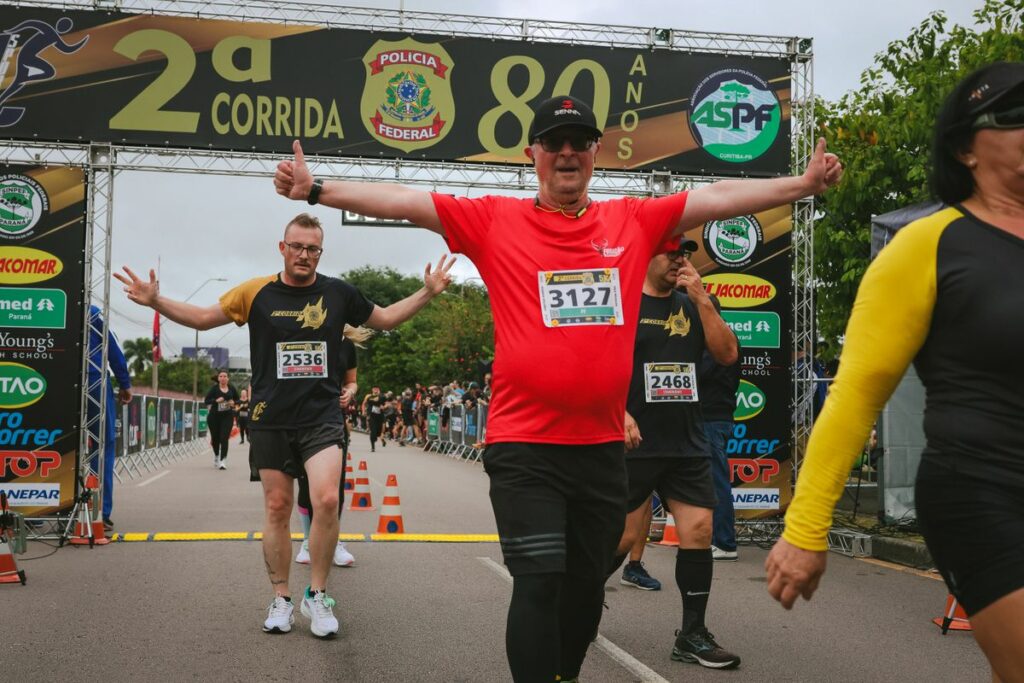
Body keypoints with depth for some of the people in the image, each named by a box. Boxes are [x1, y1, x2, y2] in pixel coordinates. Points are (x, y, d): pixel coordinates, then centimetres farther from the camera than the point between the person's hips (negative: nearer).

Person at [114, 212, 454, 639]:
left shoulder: (338, 293, 3)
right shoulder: (257, 292, 1)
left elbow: (385, 319, 18)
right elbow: (203, 318, 11)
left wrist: (427, 292, 7)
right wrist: (156, 301, -1)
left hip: (322, 417, 0)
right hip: (270, 421, 1)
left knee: (326, 500, -17)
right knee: (277, 509, 6)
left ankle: (317, 595, 0)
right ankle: (281, 599, 21)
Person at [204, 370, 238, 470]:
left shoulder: (232, 389, 3)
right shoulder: (214, 388, -3)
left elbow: (237, 399, 15)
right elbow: (206, 401, -5)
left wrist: (234, 403, -7)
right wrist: (216, 400, -22)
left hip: (227, 416, 0)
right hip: (214, 417, 0)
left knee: (224, 438, -11)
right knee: (215, 438, 11)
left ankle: (223, 461, -11)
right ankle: (216, 456, 39)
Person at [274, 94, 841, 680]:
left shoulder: (634, 221, 7)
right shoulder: (494, 220, -1)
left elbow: (719, 197, 9)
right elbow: (404, 201, -6)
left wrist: (804, 184, 7)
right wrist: (316, 188, -14)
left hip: (603, 445, 4)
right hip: (524, 445, -4)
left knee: (587, 588, 16)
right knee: (539, 584, -8)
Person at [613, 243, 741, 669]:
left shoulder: (692, 307, 12)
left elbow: (728, 355, 2)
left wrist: (702, 300, -7)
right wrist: (618, 411, -21)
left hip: (688, 446, 5)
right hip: (634, 444, -4)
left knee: (699, 531, -2)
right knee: (625, 534, 0)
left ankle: (692, 636, 8)